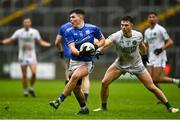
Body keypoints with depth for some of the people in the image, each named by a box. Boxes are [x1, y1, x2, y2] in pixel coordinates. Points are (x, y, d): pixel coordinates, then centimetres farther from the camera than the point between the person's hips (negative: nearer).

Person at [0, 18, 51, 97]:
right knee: (24, 75, 0)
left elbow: (40, 42, 8)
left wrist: (49, 45, -5)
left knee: (34, 73, -16)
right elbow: (10, 40, 7)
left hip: (32, 56, 0)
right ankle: (25, 91, 15)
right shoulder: (19, 32, 0)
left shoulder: (35, 32, 2)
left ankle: (31, 89, 6)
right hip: (22, 56, 0)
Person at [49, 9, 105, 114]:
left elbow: (103, 40, 12)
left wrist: (96, 46, -9)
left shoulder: (93, 28, -3)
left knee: (75, 76, -29)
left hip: (87, 62, -4)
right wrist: (79, 53, -35)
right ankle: (84, 108, 26)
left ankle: (59, 101, -27)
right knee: (76, 88, 4)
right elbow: (72, 48, -13)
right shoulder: (69, 32, -1)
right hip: (74, 61, 4)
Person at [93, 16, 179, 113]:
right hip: (120, 64, 0)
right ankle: (103, 106, 10)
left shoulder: (138, 36, -17)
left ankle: (169, 107, 13)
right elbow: (105, 43, -44)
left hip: (137, 65, 0)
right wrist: (98, 50, -64)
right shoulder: (116, 36, -25)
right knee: (104, 82, -11)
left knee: (152, 87, -2)